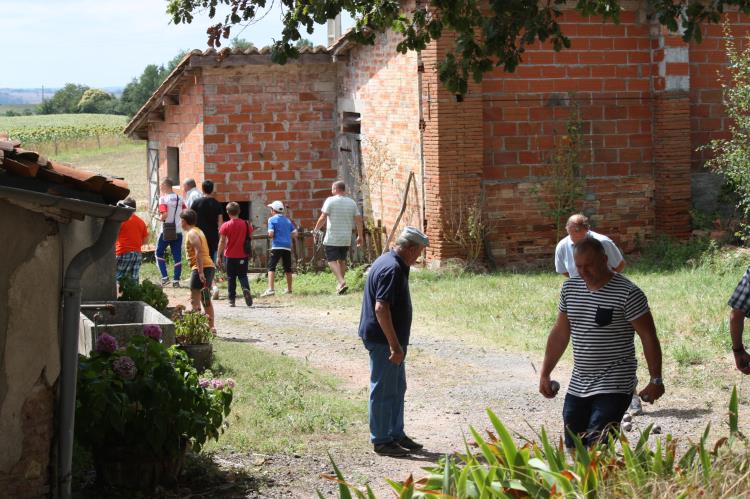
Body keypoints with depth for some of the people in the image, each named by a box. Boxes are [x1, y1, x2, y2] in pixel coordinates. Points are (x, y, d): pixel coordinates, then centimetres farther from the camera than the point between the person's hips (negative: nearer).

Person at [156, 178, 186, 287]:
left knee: (159, 253, 11)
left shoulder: (163, 199, -12)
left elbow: (164, 215, -22)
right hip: (178, 231, 5)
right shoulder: (179, 198, 6)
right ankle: (176, 280, 5)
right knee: (177, 256, 6)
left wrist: (160, 218, -2)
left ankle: (164, 277, 0)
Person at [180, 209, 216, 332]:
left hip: (201, 268, -10)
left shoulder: (191, 233, -9)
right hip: (209, 266, 10)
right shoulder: (198, 231, 20)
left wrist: (200, 272, -26)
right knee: (206, 300, 15)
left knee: (194, 300, -8)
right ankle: (211, 326, 17)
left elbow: (198, 252, -21)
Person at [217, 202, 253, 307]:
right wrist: (249, 254, 18)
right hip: (243, 256, 1)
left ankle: (231, 300, 8)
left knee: (231, 278, 8)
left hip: (230, 256, -1)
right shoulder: (246, 224, -2)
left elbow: (222, 242, -8)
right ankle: (246, 289, -20)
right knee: (243, 276, 9)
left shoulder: (225, 226, -9)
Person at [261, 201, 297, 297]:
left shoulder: (272, 219, -1)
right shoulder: (287, 220, 15)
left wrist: (270, 235, 11)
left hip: (277, 246, -5)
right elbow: (295, 233, 9)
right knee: (287, 268, 15)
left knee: (271, 267, -7)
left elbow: (271, 234, -11)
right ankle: (289, 289, 23)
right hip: (287, 247, 5)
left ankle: (270, 289, -21)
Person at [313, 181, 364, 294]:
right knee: (342, 260, 16)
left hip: (332, 238, -5)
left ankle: (341, 282, -22)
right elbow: (358, 219, 5)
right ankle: (341, 285, 20)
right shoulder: (352, 202, 6)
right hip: (346, 238, 5)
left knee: (332, 260, -3)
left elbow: (323, 218, -12)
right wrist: (360, 236, 12)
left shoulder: (330, 201, -9)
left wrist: (315, 230, 1)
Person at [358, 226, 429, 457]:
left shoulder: (388, 262, 12)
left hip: (388, 340, 11)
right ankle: (381, 440, 6)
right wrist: (394, 345, -27)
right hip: (382, 340, -11)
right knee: (383, 390, -2)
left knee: (397, 388, 18)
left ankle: (396, 434, 27)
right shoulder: (392, 269, -21)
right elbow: (381, 308, -28)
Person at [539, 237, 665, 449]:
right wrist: (545, 373, 12)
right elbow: (560, 333, 15)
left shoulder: (628, 293, -14)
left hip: (614, 386, -7)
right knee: (573, 447, 9)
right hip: (578, 386, 7)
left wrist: (656, 380, -12)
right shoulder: (570, 288, 6)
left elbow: (648, 337, -10)